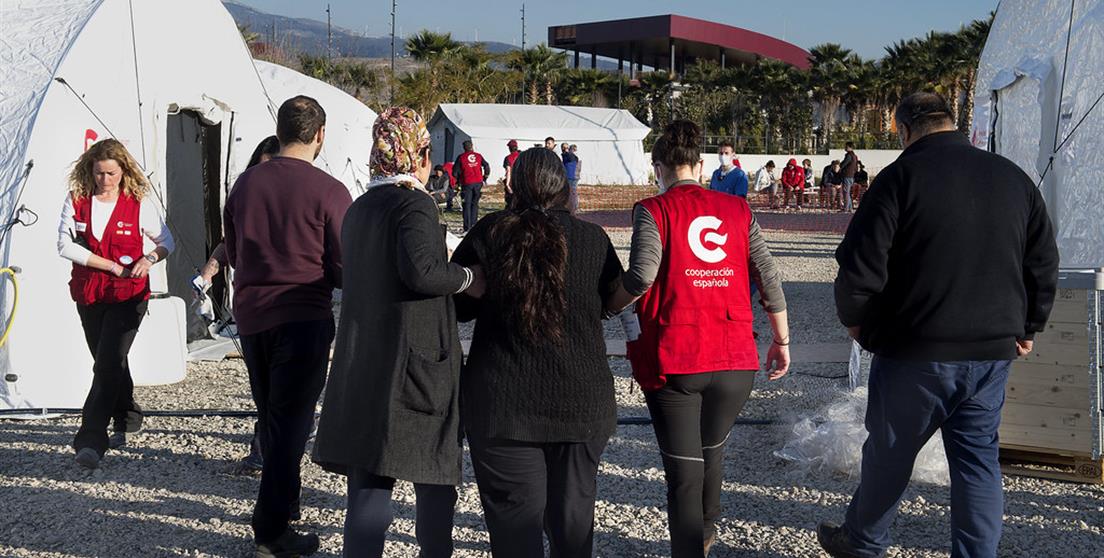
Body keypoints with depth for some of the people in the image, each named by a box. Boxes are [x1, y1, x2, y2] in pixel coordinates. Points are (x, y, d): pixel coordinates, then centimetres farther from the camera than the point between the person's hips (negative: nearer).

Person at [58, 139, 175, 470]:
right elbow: (64, 245, -8)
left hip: (128, 295, -3)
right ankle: (127, 420, 37)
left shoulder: (139, 203, -4)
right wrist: (111, 265, -14)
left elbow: (166, 242, 6)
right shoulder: (76, 200, 0)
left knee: (108, 363, -14)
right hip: (88, 294, 4)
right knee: (109, 361, 15)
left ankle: (90, 441, -16)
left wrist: (150, 259, -16)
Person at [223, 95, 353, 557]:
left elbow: (232, 253, 13)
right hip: (302, 319, -5)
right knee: (291, 421, 3)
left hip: (250, 315, 5)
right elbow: (344, 267, -9)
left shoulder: (245, 183, 2)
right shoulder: (328, 191, -14)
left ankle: (280, 499, 35)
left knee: (270, 416, 20)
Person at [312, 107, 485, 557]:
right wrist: (469, 278, -8)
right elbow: (420, 270, -25)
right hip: (415, 361, -7)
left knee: (368, 477, 9)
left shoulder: (358, 209, 12)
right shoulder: (414, 204, -11)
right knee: (435, 473, 8)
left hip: (361, 360, 7)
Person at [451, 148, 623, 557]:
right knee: (572, 515, 17)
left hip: (503, 405, -2)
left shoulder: (490, 232, -7)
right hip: (583, 401, 2)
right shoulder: (593, 239, -3)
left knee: (516, 524, 5)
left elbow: (456, 303, -2)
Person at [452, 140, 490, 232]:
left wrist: (458, 179, 17)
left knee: (467, 205, 1)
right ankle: (473, 224, 8)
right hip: (478, 183, 2)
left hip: (467, 183, -2)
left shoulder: (461, 157, 0)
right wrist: (485, 178, 15)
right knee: (475, 204, 12)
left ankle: (467, 227, -3)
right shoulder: (478, 156, 6)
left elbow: (455, 172, -1)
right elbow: (487, 167, 3)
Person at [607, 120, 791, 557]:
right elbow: (768, 279, 6)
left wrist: (608, 306, -1)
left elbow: (642, 275, -18)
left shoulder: (654, 210, -3)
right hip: (736, 359, 4)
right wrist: (782, 340, 15)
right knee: (713, 450, 27)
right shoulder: (738, 209, 7)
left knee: (684, 470, 4)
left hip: (673, 358, -4)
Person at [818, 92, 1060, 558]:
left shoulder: (902, 177, -10)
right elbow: (1044, 265, 12)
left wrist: (854, 319, 4)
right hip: (993, 353, 4)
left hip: (916, 353, -4)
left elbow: (860, 267, -13)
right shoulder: (1014, 179, 7)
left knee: (888, 452, 12)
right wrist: (1026, 328, 22)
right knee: (978, 456, 11)